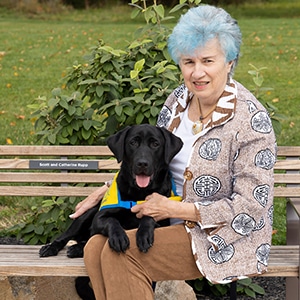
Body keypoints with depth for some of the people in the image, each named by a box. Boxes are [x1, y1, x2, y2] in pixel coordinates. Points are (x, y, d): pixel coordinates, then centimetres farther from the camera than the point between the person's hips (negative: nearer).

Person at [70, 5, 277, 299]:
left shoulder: (250, 121, -20)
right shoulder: (178, 100, 2)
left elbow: (250, 207, -20)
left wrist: (174, 209, -18)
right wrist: (106, 191, 6)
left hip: (224, 236, -7)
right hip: (175, 220, 7)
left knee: (120, 253, -23)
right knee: (96, 247, -14)